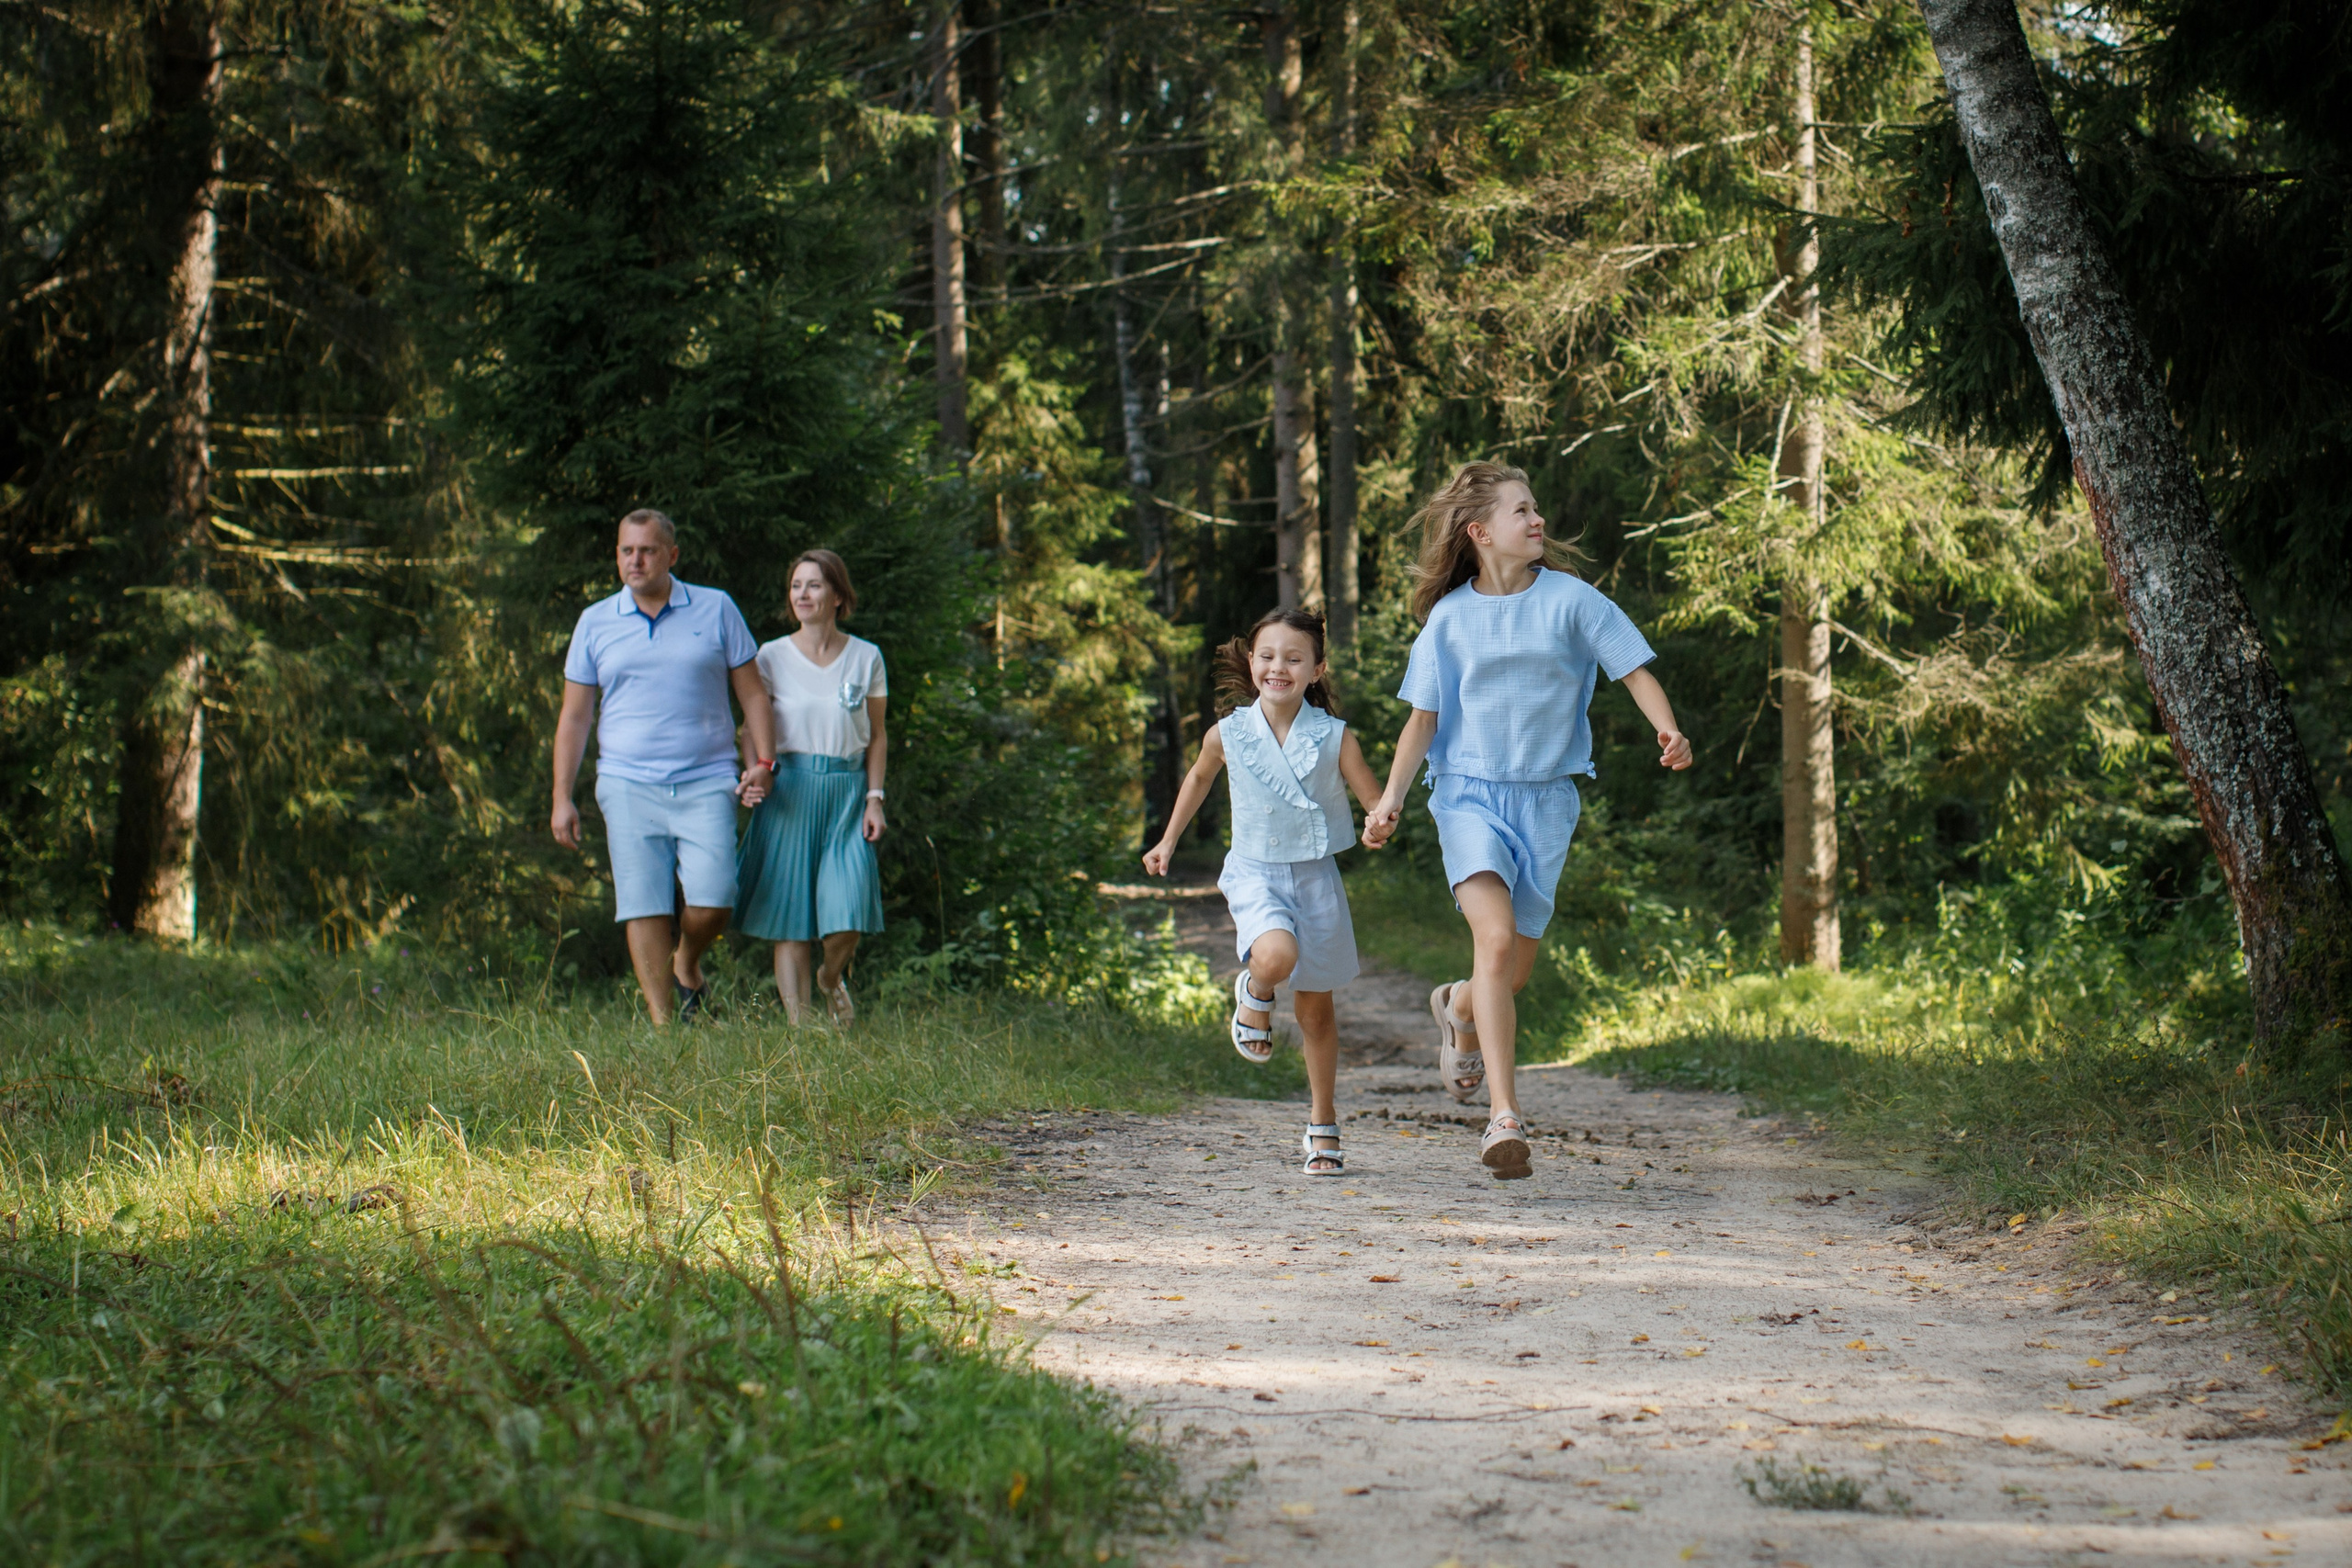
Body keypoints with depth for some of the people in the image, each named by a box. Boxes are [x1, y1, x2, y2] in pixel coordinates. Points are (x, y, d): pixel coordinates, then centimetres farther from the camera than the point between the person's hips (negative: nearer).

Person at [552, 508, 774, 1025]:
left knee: (713, 901, -14)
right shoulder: (595, 623, 10)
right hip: (628, 784, 1)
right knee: (643, 908, -7)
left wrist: (763, 762, -3)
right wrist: (562, 798, 6)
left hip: (705, 784, -1)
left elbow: (752, 692, 11)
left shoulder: (716, 610, 7)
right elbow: (574, 716, 13)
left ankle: (687, 966, 18)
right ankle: (663, 1024, -3)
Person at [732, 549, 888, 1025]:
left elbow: (877, 735, 11)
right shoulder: (772, 657, 3)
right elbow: (754, 728, 5)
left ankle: (832, 976, 22)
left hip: (846, 793, 0)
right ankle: (797, 1023, 4)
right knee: (791, 917, -2)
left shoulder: (866, 658, 6)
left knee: (847, 911, -11)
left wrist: (874, 798, 3)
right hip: (789, 791, 0)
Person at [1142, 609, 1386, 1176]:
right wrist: (1168, 841, 21)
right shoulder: (1228, 735, -5)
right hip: (1255, 874, -1)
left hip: (1316, 875, 1)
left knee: (1315, 1007, 10)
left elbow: (1376, 801, -5)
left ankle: (1323, 1128, 25)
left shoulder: (1334, 738, -9)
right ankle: (1253, 994, 5)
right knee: (1277, 956, -33)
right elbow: (1199, 778, 16)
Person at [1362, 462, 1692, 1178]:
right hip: (1469, 793, -2)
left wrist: (1667, 729, -21)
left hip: (1546, 798, 2)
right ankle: (1504, 1114, -23)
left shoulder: (1570, 599, -1)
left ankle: (1460, 1010, 46)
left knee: (1517, 963, 7)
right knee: (1495, 936, -22)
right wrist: (1391, 797, -4)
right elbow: (1424, 718, 6)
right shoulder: (1449, 617, 1)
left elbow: (1633, 668, -2)